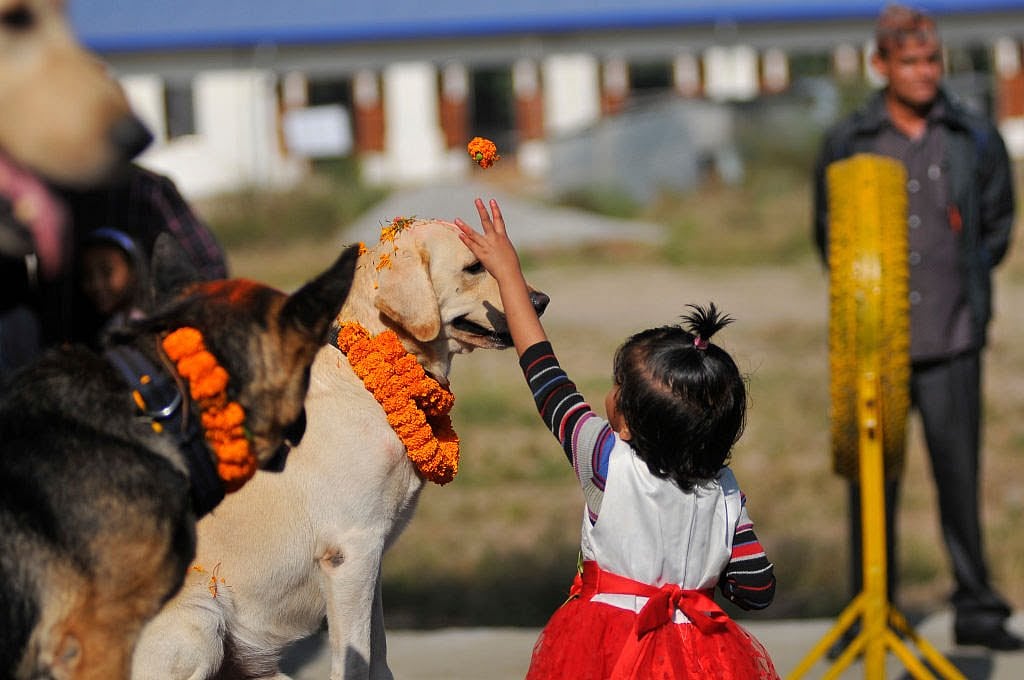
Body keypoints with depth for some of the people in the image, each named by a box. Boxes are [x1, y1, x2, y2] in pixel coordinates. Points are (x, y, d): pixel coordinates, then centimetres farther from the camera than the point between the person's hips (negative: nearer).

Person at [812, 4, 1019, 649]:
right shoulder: (847, 142, 5)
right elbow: (829, 233, 14)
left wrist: (964, 288, 7)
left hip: (952, 336, 0)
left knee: (960, 472, -1)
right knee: (873, 477, 3)